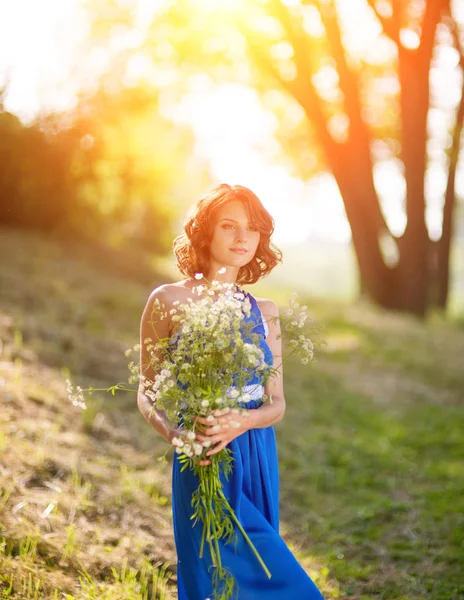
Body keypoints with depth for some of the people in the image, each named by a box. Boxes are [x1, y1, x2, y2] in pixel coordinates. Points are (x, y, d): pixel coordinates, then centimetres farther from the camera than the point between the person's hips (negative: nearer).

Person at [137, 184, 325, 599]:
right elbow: (147, 395, 0)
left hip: (258, 460, 5)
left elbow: (277, 403, 6)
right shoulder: (169, 301, -3)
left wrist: (241, 421, -15)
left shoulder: (264, 312, 9)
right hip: (203, 465, -5)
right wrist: (171, 432, -20)